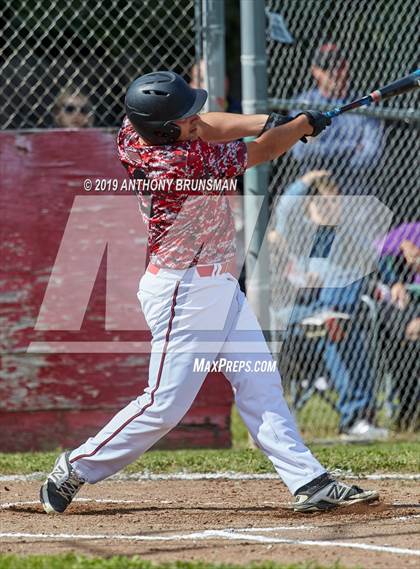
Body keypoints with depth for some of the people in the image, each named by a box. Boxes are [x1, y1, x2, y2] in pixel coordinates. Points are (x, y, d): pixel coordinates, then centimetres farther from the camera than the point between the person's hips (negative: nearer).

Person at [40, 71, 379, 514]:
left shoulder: (136, 131, -5)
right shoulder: (181, 163, -26)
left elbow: (207, 127, 8)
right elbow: (258, 154, -15)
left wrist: (263, 122, -9)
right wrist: (304, 124, 0)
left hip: (218, 286, 10)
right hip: (184, 292, -10)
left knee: (260, 386, 5)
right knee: (165, 404, -4)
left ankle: (308, 482, 5)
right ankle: (76, 468, 9)